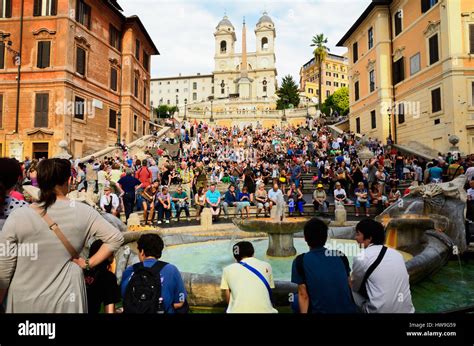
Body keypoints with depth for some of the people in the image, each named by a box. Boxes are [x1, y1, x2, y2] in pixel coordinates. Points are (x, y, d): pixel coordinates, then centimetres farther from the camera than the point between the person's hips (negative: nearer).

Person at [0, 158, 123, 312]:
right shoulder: (83, 212, -12)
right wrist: (89, 263, -4)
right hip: (66, 298, 1)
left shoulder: (18, 216, -15)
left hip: (24, 300, 0)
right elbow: (116, 238, -10)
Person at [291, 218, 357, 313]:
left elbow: (303, 295, -6)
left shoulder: (301, 261, -6)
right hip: (349, 310, 4)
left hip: (321, 310, -3)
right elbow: (349, 286, 10)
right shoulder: (341, 256, 2)